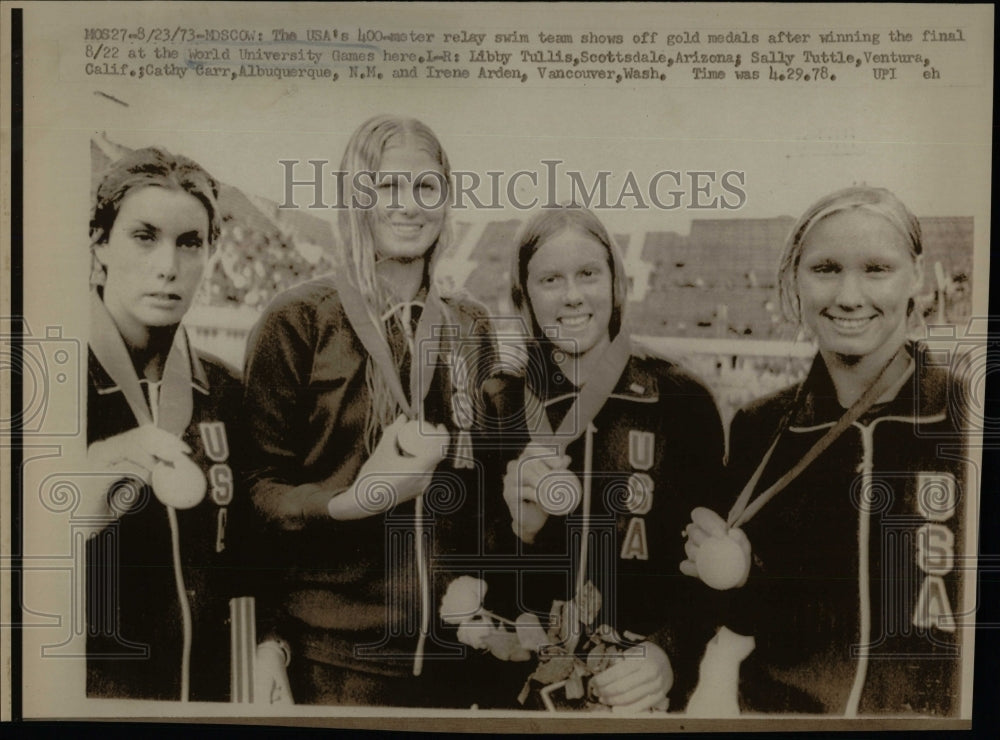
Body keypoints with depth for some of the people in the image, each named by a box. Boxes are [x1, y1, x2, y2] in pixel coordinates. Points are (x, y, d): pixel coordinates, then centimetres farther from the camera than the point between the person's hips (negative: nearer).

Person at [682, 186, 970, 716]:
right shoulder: (758, 429, -7)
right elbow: (745, 622, 1)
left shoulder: (969, 420, -14)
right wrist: (734, 572, -19)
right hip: (782, 704, 2)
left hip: (937, 711, -2)